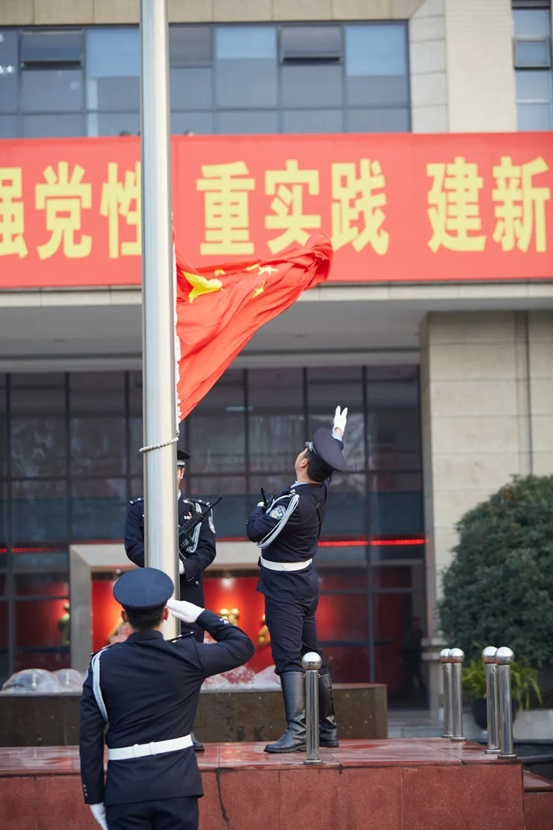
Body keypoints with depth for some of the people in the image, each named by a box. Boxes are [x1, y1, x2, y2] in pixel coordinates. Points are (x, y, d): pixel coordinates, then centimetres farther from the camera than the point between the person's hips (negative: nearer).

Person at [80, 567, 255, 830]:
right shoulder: (186, 656, -6)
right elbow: (243, 646, 10)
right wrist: (201, 615, 14)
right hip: (177, 786, 0)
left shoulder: (102, 664, -2)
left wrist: (94, 797, 6)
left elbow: (89, 738, -2)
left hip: (125, 791, 0)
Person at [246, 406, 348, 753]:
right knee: (312, 655, 14)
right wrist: (338, 432, 41)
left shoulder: (294, 502, -25)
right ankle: (328, 728, 21)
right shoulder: (321, 490, 2)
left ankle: (296, 731, -21)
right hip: (306, 584, 9)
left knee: (288, 657, -14)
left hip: (285, 588, -9)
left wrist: (261, 509, -1)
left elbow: (256, 532, -23)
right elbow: (329, 465, 24)